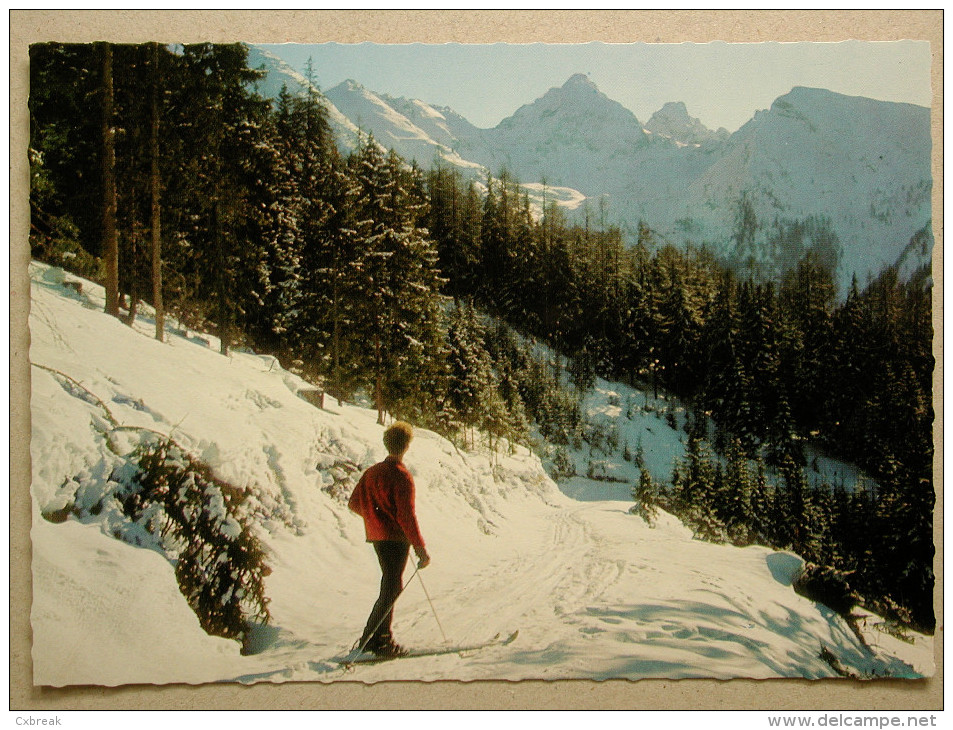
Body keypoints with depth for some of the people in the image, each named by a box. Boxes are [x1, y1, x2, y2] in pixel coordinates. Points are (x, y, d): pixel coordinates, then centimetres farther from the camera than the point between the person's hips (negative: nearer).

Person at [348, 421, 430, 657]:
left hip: (376, 536, 8)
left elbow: (354, 503, 14)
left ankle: (382, 638, 19)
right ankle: (375, 639, -2)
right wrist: (421, 548, -19)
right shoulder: (401, 476, -15)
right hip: (396, 538, -8)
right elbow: (407, 516, -20)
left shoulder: (372, 472, 8)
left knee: (390, 586, 17)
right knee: (391, 589, -2)